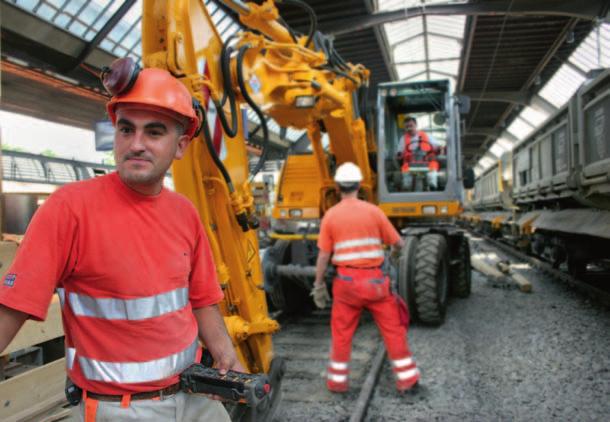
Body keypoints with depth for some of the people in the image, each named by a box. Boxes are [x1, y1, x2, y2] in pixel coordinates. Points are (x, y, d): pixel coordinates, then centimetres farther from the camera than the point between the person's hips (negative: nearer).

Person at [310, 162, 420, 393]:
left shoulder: (330, 215, -1)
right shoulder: (373, 211, -2)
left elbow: (323, 255, -2)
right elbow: (398, 243, 3)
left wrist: (318, 284, 7)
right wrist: (395, 249, 26)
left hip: (346, 280, 1)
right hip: (374, 280, 0)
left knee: (341, 332, 13)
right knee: (393, 328, 11)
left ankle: (337, 380, 22)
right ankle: (406, 377, 19)